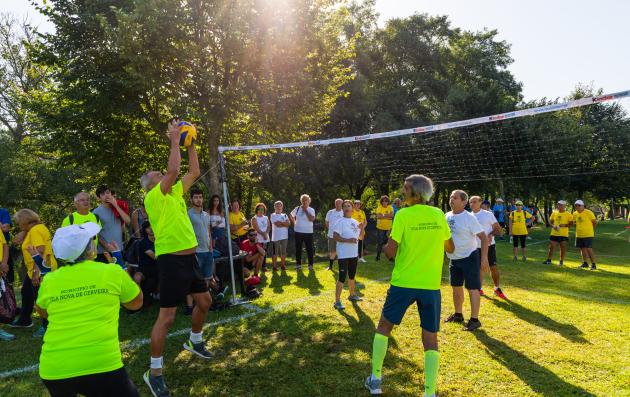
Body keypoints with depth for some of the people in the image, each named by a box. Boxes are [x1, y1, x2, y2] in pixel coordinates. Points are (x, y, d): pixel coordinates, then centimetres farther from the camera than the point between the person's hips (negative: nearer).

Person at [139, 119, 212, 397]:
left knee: (204, 301, 21)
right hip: (172, 259, -9)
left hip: (189, 257, 9)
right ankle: (154, 372, 5)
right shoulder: (153, 197, -9)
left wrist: (191, 144, 15)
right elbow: (173, 170, -20)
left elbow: (194, 172, 18)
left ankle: (195, 342, 44)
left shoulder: (175, 194, 14)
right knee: (167, 316, -6)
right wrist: (174, 140, -11)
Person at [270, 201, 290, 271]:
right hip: (276, 237, -4)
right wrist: (284, 223, -3)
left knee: (283, 252, 8)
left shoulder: (284, 215, 15)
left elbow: (288, 223, 0)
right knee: (275, 252, 0)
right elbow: (277, 224, -14)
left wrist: (280, 223, -11)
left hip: (284, 236, 4)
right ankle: (274, 266, 6)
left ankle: (283, 265, 16)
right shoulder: (272, 215, 0)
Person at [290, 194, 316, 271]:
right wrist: (294, 223, 9)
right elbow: (290, 215, 18)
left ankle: (310, 264, 11)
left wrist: (306, 210, -15)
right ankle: (298, 264, 18)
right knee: (298, 248, 8)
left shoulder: (311, 210, -2)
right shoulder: (297, 209, 4)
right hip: (298, 232, 2)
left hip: (308, 232, -2)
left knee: (309, 249, 1)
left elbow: (312, 219, -19)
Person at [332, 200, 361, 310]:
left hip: (354, 254, 7)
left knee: (352, 276, 21)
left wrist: (362, 228, -1)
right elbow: (335, 236, -20)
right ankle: (337, 301, -5)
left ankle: (352, 295, 38)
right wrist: (348, 240, -27)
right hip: (343, 255, -7)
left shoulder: (355, 222, 11)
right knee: (342, 277, -9)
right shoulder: (340, 222, -11)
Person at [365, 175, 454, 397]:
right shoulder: (439, 215, 2)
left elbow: (390, 252, -12)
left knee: (383, 327, 17)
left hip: (403, 283, -2)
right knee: (430, 338, 9)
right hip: (431, 285, 3)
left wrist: (388, 242, 9)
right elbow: (450, 248, 14)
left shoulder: (403, 215, -11)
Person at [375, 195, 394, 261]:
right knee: (380, 242, 1)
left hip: (389, 228, 2)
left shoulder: (390, 208, 5)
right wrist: (388, 216, -16)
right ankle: (378, 255, 13)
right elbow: (378, 216, -16)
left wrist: (383, 215, -16)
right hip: (380, 227, -2)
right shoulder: (379, 208, -2)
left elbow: (392, 215, -11)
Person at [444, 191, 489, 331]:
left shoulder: (469, 218, -17)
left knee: (472, 288, -3)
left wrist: (484, 258, -21)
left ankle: (474, 320, 5)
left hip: (469, 257, -7)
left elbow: (483, 237, -16)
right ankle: (458, 314, 31)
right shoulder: (447, 216, 2)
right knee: (456, 287, 16)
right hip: (454, 258, 7)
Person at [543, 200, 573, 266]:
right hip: (554, 233, 3)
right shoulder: (554, 213, 7)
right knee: (551, 247, 4)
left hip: (563, 234, -3)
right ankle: (549, 260, 12)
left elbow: (571, 223, -5)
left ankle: (561, 261, 18)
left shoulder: (568, 214, -3)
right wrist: (553, 226, -7)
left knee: (563, 248, 5)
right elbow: (550, 221, 12)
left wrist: (564, 225, -21)